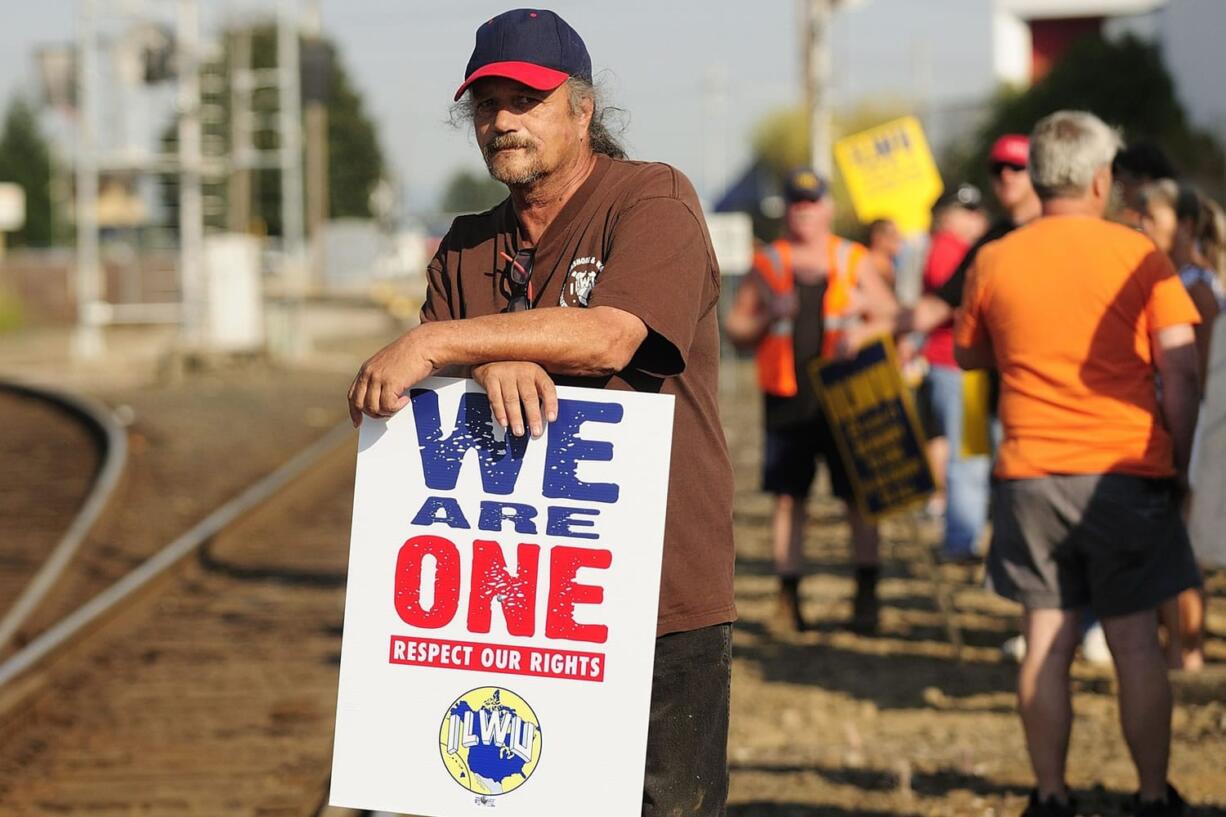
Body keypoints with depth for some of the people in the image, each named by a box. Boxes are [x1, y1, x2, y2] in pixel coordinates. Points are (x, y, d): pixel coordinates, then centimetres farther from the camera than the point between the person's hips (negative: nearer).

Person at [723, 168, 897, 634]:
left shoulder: (854, 262, 10)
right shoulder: (767, 264, 11)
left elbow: (891, 317, 12)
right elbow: (735, 328, 12)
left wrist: (865, 305, -8)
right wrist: (767, 318, -7)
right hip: (787, 399, 1)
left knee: (859, 497, -2)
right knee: (788, 498, 0)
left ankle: (866, 596, 5)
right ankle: (788, 599, 6)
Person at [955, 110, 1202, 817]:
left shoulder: (995, 262, 3)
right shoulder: (1138, 255, -4)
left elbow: (969, 355, 18)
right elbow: (1182, 370, -7)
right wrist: (1179, 463, 1)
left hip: (1030, 475, 2)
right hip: (1126, 472, -2)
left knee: (1047, 641, 6)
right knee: (1136, 642, 5)